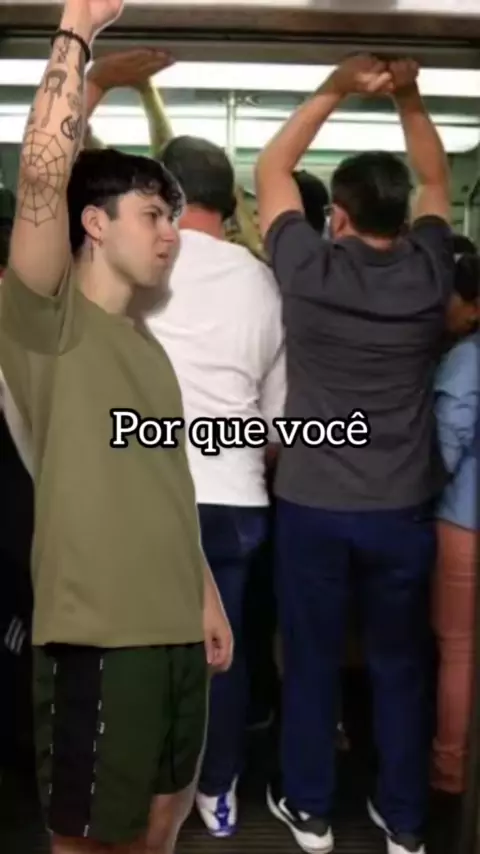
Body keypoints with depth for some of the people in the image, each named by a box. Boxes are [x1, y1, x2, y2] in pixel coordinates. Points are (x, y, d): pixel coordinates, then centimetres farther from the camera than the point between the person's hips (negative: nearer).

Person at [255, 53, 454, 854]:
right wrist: (408, 97, 3)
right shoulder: (429, 272, -5)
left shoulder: (308, 270, -11)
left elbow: (270, 170, 4)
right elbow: (435, 179, 13)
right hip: (404, 509, 2)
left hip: (312, 507, -2)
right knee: (401, 665, 15)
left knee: (311, 661, 13)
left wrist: (334, 89, 0)